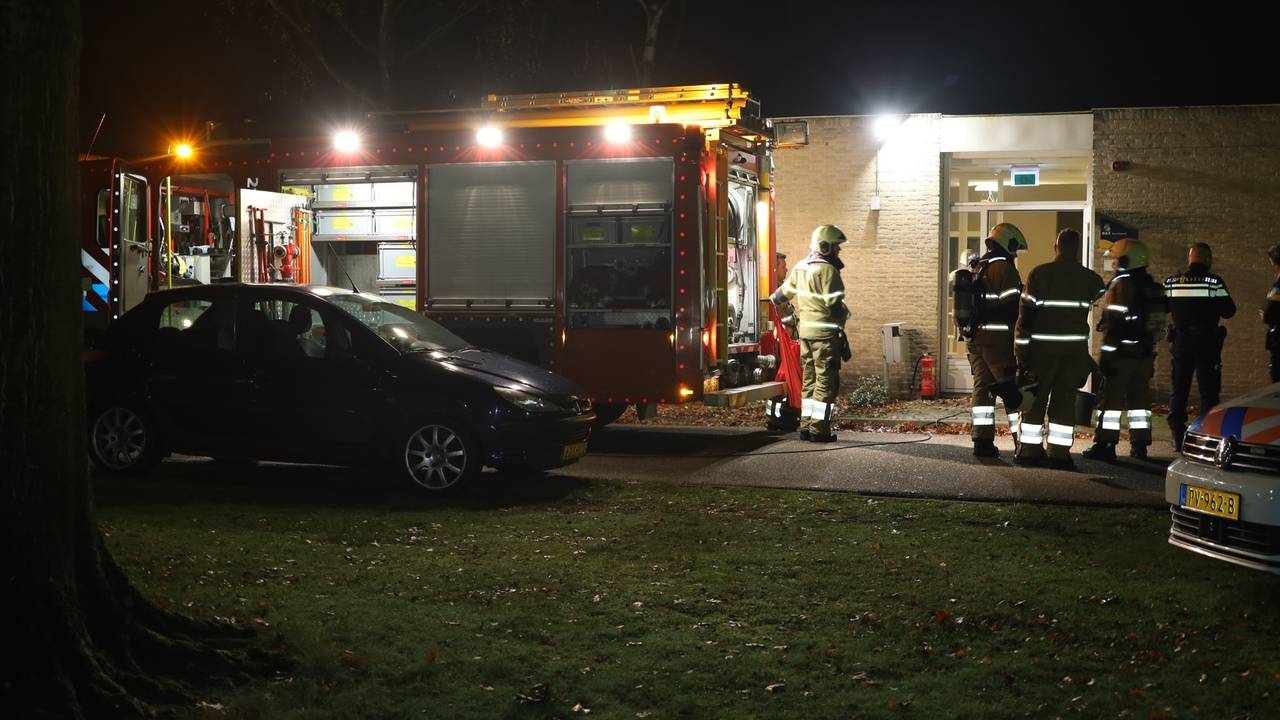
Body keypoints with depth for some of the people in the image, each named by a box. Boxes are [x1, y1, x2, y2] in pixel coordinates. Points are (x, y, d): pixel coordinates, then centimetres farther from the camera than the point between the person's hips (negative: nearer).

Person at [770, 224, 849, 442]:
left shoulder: (800, 268, 10)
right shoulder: (827, 270, -15)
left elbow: (786, 290, 25)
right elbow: (833, 304, -19)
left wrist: (775, 299, 45)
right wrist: (845, 313, 2)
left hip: (805, 331, 8)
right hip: (825, 332, -8)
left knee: (809, 379, 15)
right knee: (826, 380, -3)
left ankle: (806, 424, 18)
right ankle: (818, 429, -4)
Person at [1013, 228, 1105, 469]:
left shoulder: (1039, 274, -4)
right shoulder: (1091, 279, 4)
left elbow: (1026, 313, -5)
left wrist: (1021, 350, -2)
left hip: (1042, 347, -1)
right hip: (1075, 349, 1)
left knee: (1035, 398, 7)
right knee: (1065, 400, 5)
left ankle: (1030, 449, 9)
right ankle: (1060, 453, 4)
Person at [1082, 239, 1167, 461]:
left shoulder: (1121, 285, -12)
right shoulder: (1154, 288, 14)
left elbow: (1115, 323, -17)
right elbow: (1157, 321, 17)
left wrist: (1107, 353, -17)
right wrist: (1150, 354, 21)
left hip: (1121, 352, -8)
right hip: (1145, 353, 8)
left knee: (1111, 398, -4)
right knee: (1139, 398, 11)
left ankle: (1105, 445, -5)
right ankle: (1140, 445, 13)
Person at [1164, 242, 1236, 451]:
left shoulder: (1171, 282, 0)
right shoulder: (1214, 282, -11)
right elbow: (1228, 311, -8)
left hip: (1180, 343, 3)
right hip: (1206, 343, -3)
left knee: (1178, 390, 10)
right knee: (1208, 391, 3)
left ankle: (1178, 437, 10)